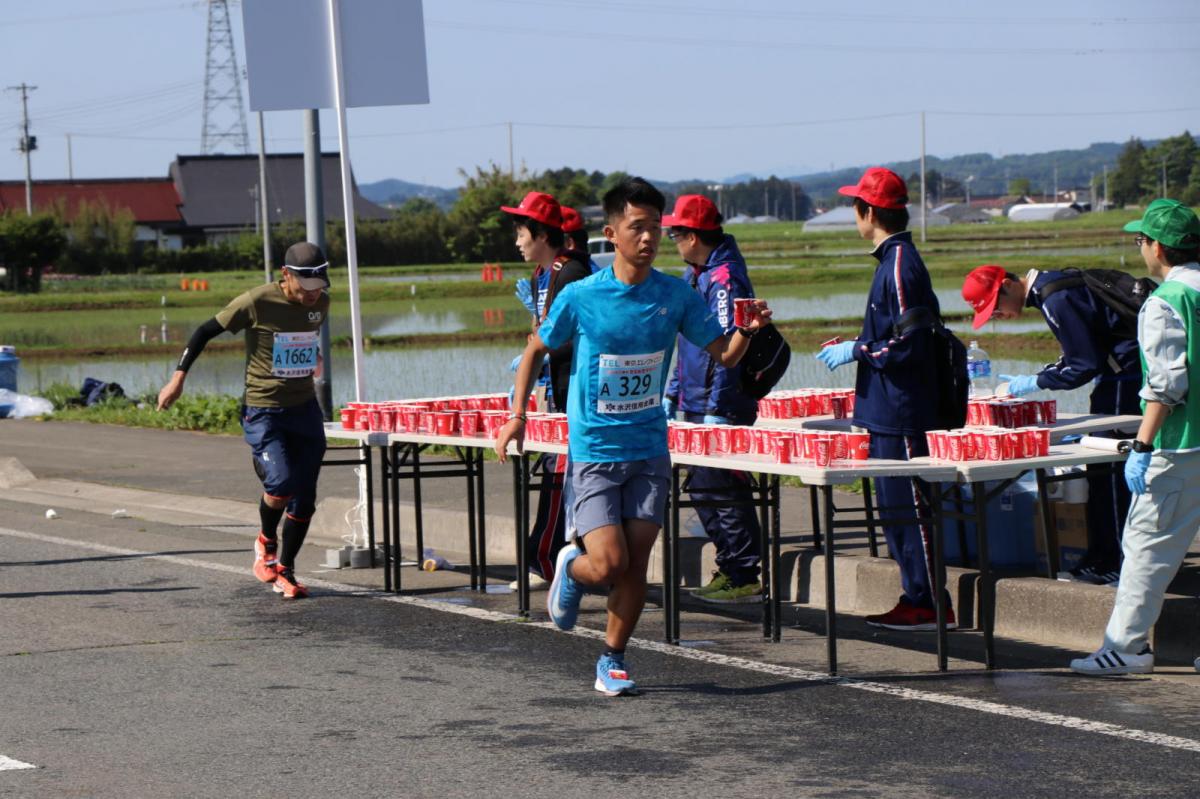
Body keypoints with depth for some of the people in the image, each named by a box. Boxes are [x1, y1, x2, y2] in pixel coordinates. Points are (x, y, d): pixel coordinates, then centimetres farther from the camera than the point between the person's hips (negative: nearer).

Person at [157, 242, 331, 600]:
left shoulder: (321, 303, 0)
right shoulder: (256, 303, -17)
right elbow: (206, 331, -6)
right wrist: (179, 376, -7)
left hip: (305, 409, 5)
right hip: (262, 411, -5)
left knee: (304, 497, 3)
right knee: (281, 484, -22)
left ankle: (284, 570, 21)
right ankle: (266, 540, 10)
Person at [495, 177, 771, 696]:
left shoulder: (675, 295, -1)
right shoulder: (581, 297, -8)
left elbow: (724, 355, 4)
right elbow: (537, 349, 7)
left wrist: (747, 330, -18)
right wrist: (517, 415, -1)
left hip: (649, 450, 3)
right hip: (593, 452, -3)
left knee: (635, 566, 0)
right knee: (608, 563, -13)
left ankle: (612, 662, 18)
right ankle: (571, 567, 22)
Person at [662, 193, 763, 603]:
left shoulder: (725, 278, -16)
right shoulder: (695, 275, 15)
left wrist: (717, 411, -22)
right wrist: (672, 393, 21)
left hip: (723, 407, -10)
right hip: (695, 404, 10)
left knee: (723, 489, -7)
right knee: (703, 487, 12)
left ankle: (744, 578, -2)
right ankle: (729, 569, 19)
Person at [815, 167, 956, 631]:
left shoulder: (900, 265, -17)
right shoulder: (897, 259, 14)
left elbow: (907, 344, -21)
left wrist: (856, 351, -12)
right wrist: (857, 349, 16)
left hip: (900, 414, -10)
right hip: (889, 411, 10)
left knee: (907, 509, -6)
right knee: (897, 509, 13)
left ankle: (931, 606, -1)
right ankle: (917, 600, 19)